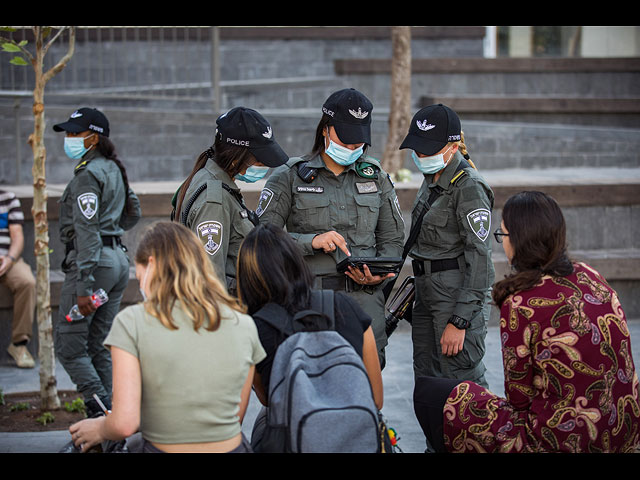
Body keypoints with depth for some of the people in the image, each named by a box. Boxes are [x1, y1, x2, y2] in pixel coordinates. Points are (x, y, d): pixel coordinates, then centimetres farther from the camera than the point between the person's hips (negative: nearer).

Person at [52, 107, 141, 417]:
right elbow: (133, 212, 27)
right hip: (119, 260, 9)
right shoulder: (113, 169, 14)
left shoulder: (88, 174, -13)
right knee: (99, 346, 12)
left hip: (94, 262, -9)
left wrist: (83, 287, -23)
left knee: (68, 345, -4)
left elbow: (87, 232, -20)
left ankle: (104, 416, -11)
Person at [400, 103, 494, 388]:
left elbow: (479, 258, -19)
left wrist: (459, 321, -22)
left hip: (459, 297, -9)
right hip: (427, 295, 9)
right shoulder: (431, 180, 13)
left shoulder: (469, 187, -15)